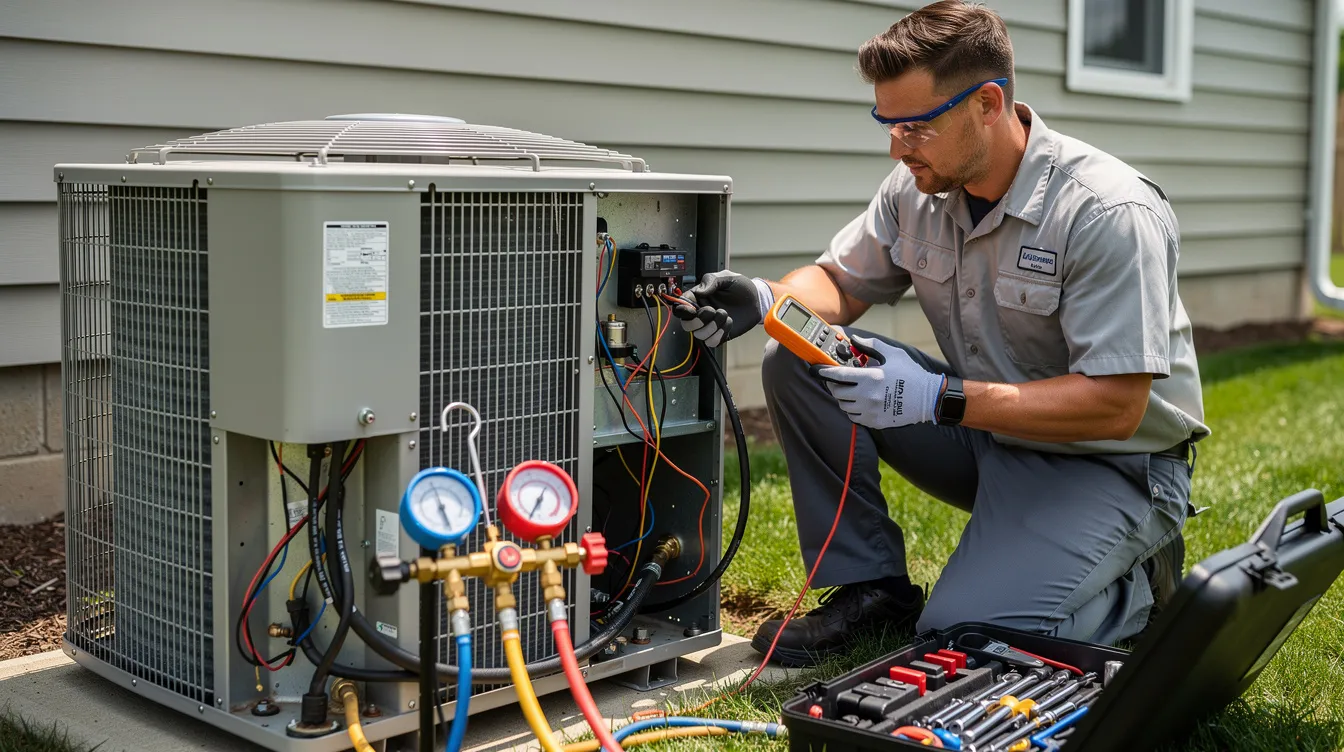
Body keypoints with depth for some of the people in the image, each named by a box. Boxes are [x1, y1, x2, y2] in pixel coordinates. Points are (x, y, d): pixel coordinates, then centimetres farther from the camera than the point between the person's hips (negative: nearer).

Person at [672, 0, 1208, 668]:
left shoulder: (1108, 212, -25)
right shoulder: (919, 187, -4)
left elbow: (1116, 406, -27)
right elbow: (841, 283, 10)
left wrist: (938, 399, -34)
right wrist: (767, 300, -15)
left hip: (1107, 461, -6)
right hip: (987, 433, 7)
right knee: (794, 364, -10)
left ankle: (1139, 578, 5)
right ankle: (872, 586, 0)